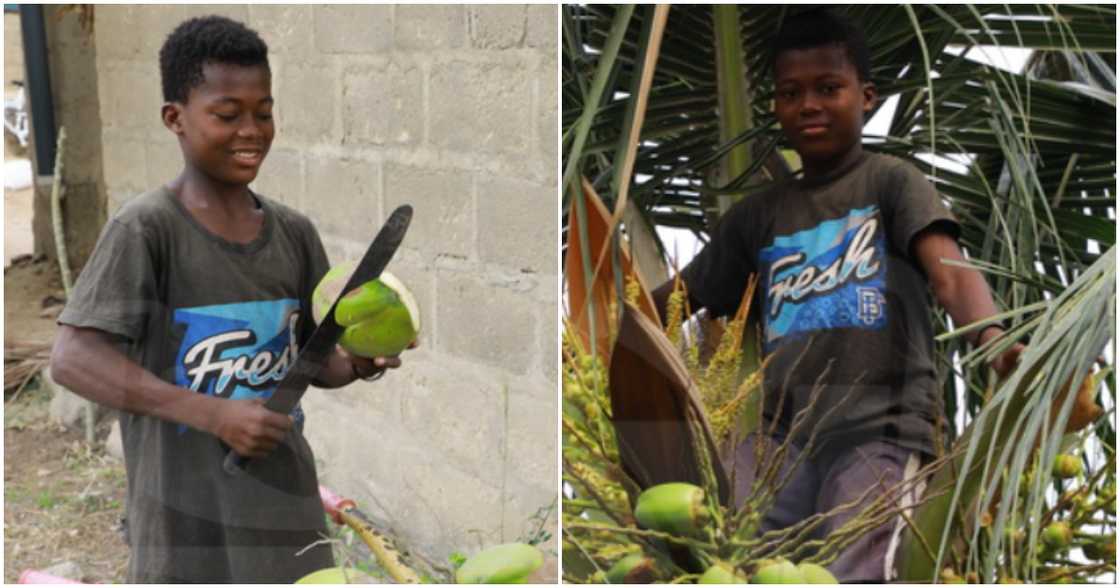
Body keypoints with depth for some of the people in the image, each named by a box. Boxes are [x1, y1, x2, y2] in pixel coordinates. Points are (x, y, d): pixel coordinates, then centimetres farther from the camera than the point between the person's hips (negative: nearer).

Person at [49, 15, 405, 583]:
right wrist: (214, 413, -24)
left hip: (287, 511, 5)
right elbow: (72, 358, -18)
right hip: (186, 525, -5)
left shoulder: (293, 232, 5)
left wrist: (359, 361, -9)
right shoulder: (146, 227, -11)